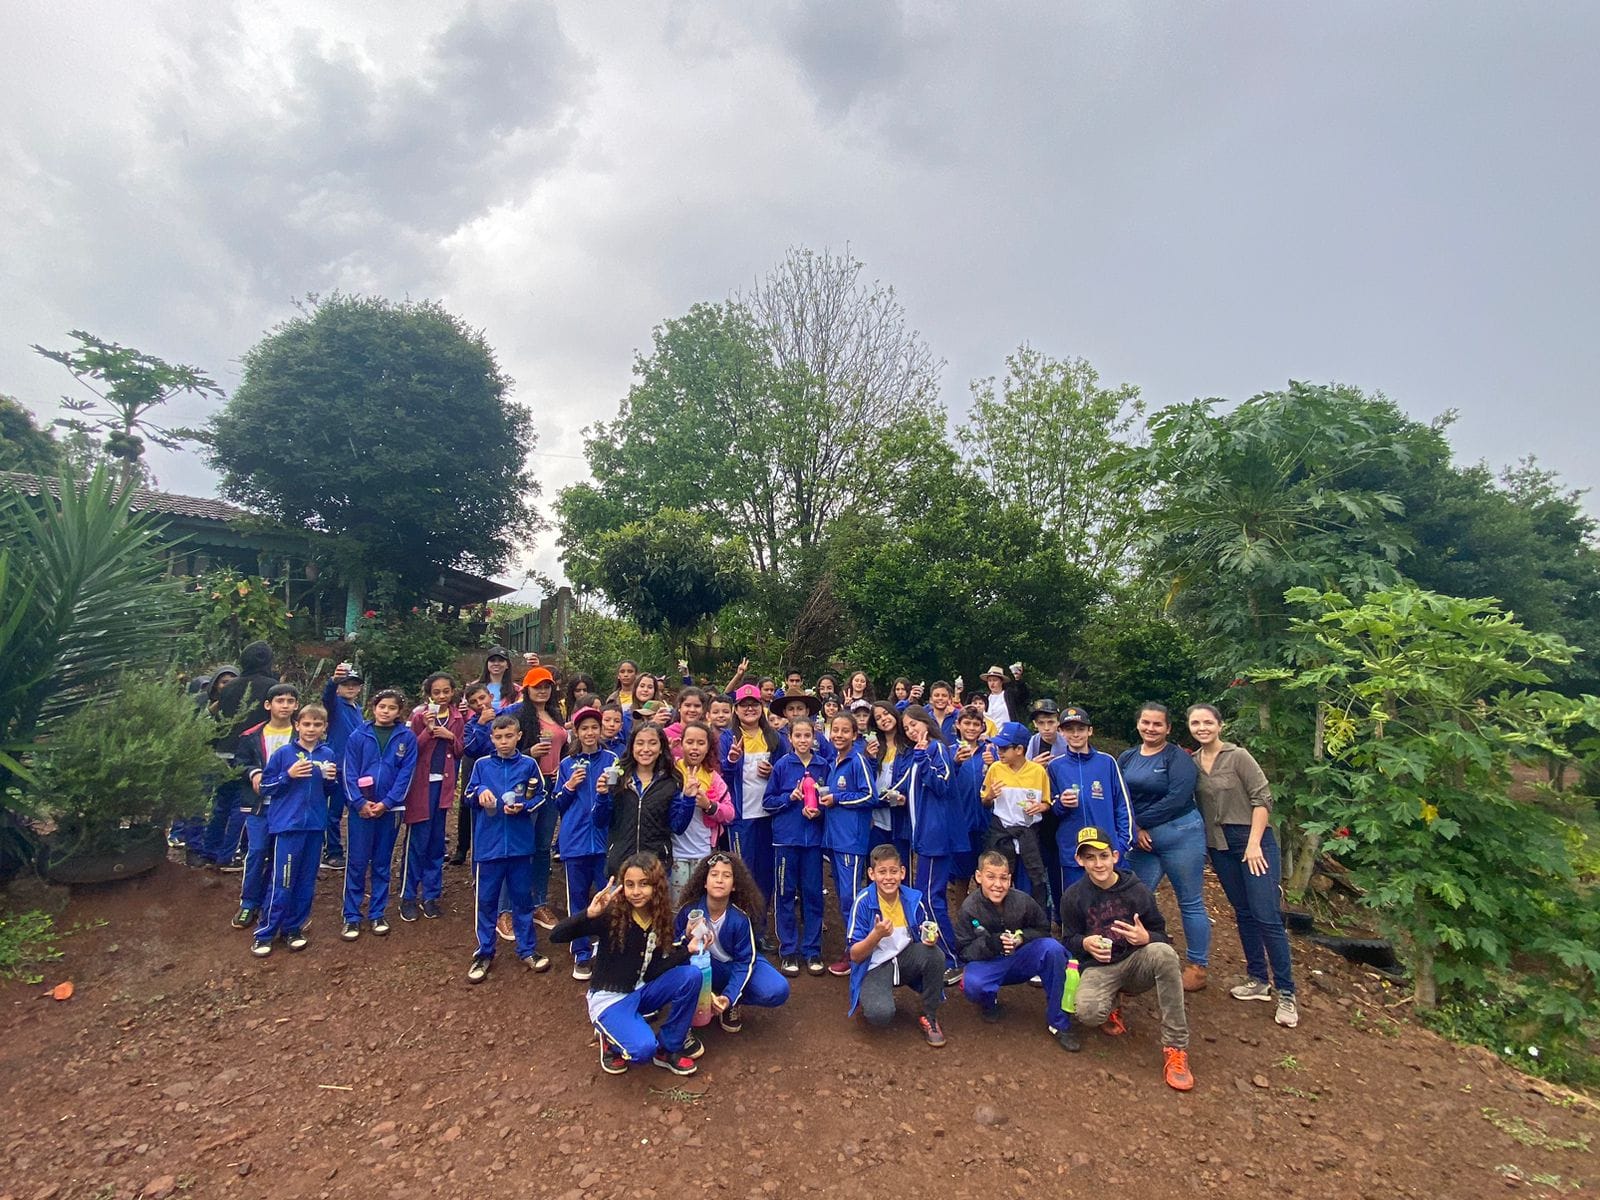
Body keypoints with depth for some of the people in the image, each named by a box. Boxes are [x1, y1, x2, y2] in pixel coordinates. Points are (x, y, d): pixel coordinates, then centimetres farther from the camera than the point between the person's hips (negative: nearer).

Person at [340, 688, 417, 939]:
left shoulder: (407, 737, -1)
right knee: (357, 863, 3)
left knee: (382, 863, 11)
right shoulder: (358, 736, 0)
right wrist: (360, 802, -12)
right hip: (361, 808, 0)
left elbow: (406, 773, -4)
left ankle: (378, 914, 22)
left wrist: (386, 802, -11)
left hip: (390, 808, 1)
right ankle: (351, 917, 14)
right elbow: (348, 772, -3)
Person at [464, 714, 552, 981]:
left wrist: (523, 807, -15)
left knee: (522, 898, 10)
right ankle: (484, 953, 24)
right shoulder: (481, 764, 1)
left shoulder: (529, 764, -1)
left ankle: (527, 949, 24)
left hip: (520, 843, 0)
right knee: (486, 899, 8)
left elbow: (540, 796, 3)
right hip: (488, 843, 1)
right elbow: (467, 796, 6)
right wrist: (479, 791, -15)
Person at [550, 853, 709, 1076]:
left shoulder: (661, 920, -6)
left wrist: (687, 950, -18)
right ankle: (612, 1040, 5)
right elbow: (556, 935, -29)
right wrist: (589, 914, -46)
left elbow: (651, 973, -6)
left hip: (641, 992, 5)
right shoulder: (611, 915, -21)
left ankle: (669, 1045, 0)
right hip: (609, 998, -5)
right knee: (643, 1048, -30)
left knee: (691, 975, -19)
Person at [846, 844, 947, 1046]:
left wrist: (930, 938, -22)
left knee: (935, 954, -28)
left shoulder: (914, 899, -9)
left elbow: (928, 938, 3)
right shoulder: (863, 902, -17)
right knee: (880, 1014, -32)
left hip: (906, 959, 3)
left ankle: (929, 1016, -4)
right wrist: (877, 934, -33)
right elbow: (855, 955, -15)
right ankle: (870, 1000, 8)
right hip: (874, 966, -3)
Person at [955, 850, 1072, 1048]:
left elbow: (1043, 929, 2)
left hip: (1021, 960, 2)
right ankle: (990, 1002, 7)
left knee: (1053, 947, -27)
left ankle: (1057, 1022, -11)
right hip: (987, 964, -1)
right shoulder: (969, 908, -15)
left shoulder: (1022, 900, -14)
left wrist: (1022, 937, -20)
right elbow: (964, 951, -11)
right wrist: (991, 943, -30)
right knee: (971, 984, -35)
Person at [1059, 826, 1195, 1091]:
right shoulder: (1073, 897, -3)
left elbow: (1161, 935, 0)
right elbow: (1068, 940, 6)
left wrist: (1146, 938, -25)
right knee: (1088, 1013, -33)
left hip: (1137, 963, 0)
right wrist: (1085, 943, -19)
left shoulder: (1137, 890, -5)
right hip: (1098, 969, 0)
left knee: (1164, 953, -35)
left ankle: (1175, 1048, -24)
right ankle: (1109, 1007, 10)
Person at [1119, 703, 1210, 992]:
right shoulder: (1127, 757, 7)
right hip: (1142, 841, 5)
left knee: (1190, 902, 6)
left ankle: (1197, 967, 20)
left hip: (1180, 835, -5)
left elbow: (1177, 799, -19)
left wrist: (1141, 822, -13)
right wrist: (1136, 830, -10)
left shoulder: (1178, 757, -9)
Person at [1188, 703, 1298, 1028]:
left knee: (1267, 917, -5)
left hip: (1253, 841, -5)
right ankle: (1258, 980, 25)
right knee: (1243, 913, 13)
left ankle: (1286, 993, 5)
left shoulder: (1238, 756, -11)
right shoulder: (1191, 762, 3)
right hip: (1219, 846, 5)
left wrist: (1254, 844, -16)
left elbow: (1262, 798, -13)